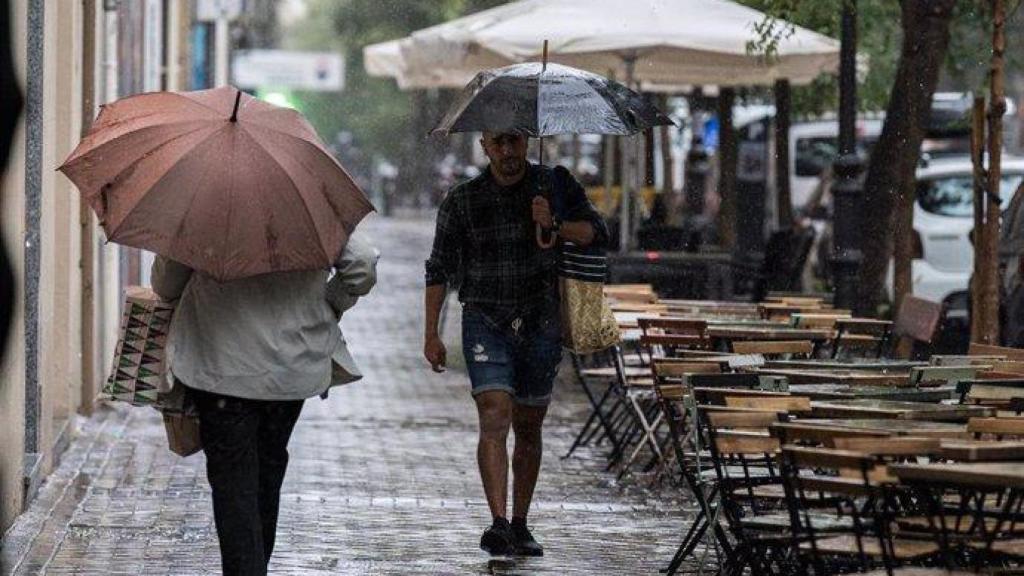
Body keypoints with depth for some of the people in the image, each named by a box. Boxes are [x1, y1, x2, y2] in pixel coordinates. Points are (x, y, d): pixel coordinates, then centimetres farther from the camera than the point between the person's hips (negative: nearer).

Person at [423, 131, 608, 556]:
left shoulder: (556, 185, 3)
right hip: (486, 323, -2)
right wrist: (431, 334, -1)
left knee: (529, 427, 9)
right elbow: (439, 270, 5)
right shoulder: (462, 201, 1)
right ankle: (498, 524, -27)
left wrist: (554, 225, -23)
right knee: (495, 416, -18)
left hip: (541, 325, 2)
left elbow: (597, 233, -4)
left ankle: (520, 527, 20)